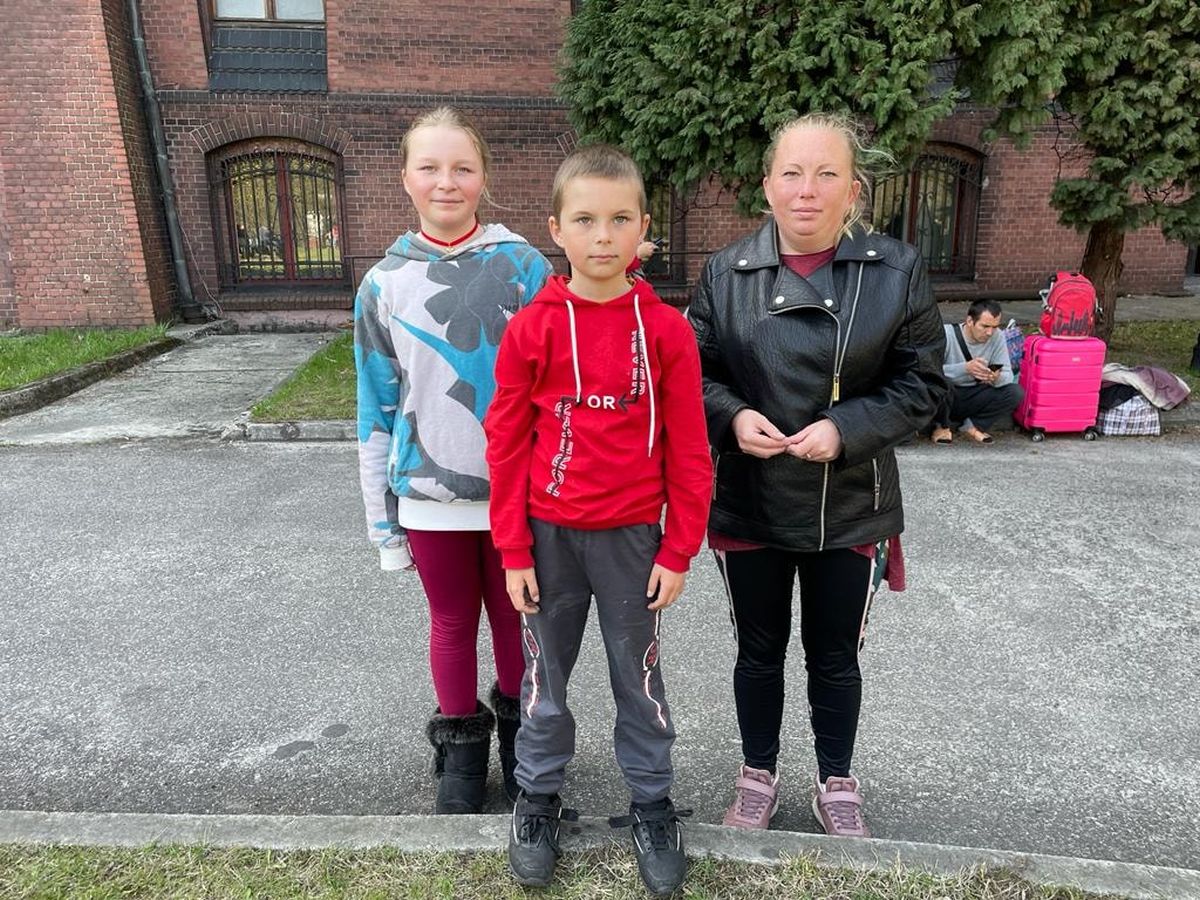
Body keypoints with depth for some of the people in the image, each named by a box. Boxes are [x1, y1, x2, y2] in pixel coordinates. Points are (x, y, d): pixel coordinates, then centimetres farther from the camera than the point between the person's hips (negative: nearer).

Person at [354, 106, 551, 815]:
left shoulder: (523, 266, -5)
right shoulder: (385, 284, 0)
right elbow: (378, 410, 4)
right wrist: (383, 520, 5)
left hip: (515, 491, -1)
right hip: (429, 496, 1)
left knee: (514, 618, 15)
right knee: (452, 621, 17)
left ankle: (520, 729, 40)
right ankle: (461, 747, 38)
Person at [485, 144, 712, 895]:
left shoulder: (667, 329, -7)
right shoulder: (532, 328, -6)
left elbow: (688, 451, -3)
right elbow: (507, 445, -3)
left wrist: (678, 551, -3)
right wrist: (513, 551, -3)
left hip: (632, 538, 0)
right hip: (549, 537, 1)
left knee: (639, 679, 16)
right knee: (545, 678, 16)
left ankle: (653, 806, 36)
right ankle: (539, 800, 38)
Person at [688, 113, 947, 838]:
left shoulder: (898, 271, -6)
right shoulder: (726, 272, -3)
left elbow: (923, 383, -4)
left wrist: (846, 429, -19)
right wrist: (733, 417, -18)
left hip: (850, 508, 0)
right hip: (747, 504, 1)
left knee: (835, 657, 17)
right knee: (759, 650, 17)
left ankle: (837, 782, 41)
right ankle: (759, 775, 40)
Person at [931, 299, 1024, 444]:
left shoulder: (997, 336, -5)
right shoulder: (947, 334, -17)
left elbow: (1008, 375, -6)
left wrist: (997, 378, -31)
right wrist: (965, 368, -41)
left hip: (974, 397, 4)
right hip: (945, 397, -4)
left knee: (1016, 392, -18)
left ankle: (973, 426, 2)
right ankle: (942, 426, -6)